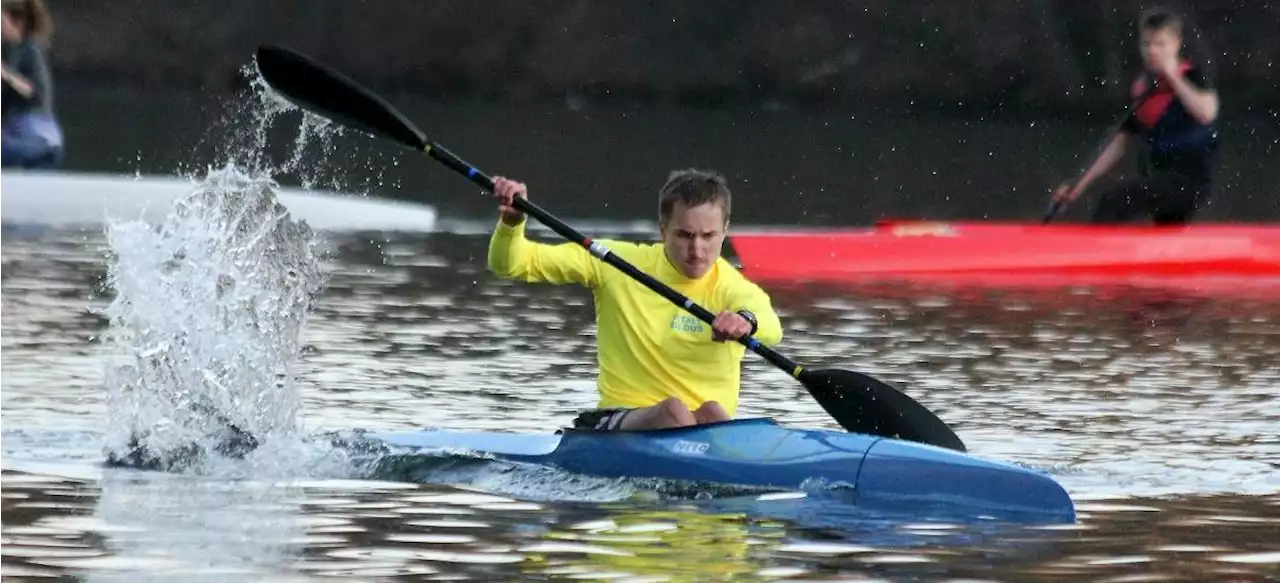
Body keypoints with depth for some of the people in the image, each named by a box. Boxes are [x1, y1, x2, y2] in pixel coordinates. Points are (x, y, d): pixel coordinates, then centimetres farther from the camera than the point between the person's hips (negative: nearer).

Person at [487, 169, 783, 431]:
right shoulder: (618, 263, 4)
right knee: (673, 409, -33)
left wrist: (747, 321, -51)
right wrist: (512, 221, -15)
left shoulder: (731, 287, -1)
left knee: (711, 412, -35)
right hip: (617, 423, 0)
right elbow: (509, 265, 7)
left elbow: (770, 328, -26)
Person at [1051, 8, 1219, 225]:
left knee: (1113, 202, -22)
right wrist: (1079, 186, 9)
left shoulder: (1192, 77, -6)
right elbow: (1119, 144, 15)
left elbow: (1206, 112, -28)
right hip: (1161, 179, 7)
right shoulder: (1141, 90, 11)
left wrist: (1173, 76, -19)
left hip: (1191, 178, -7)